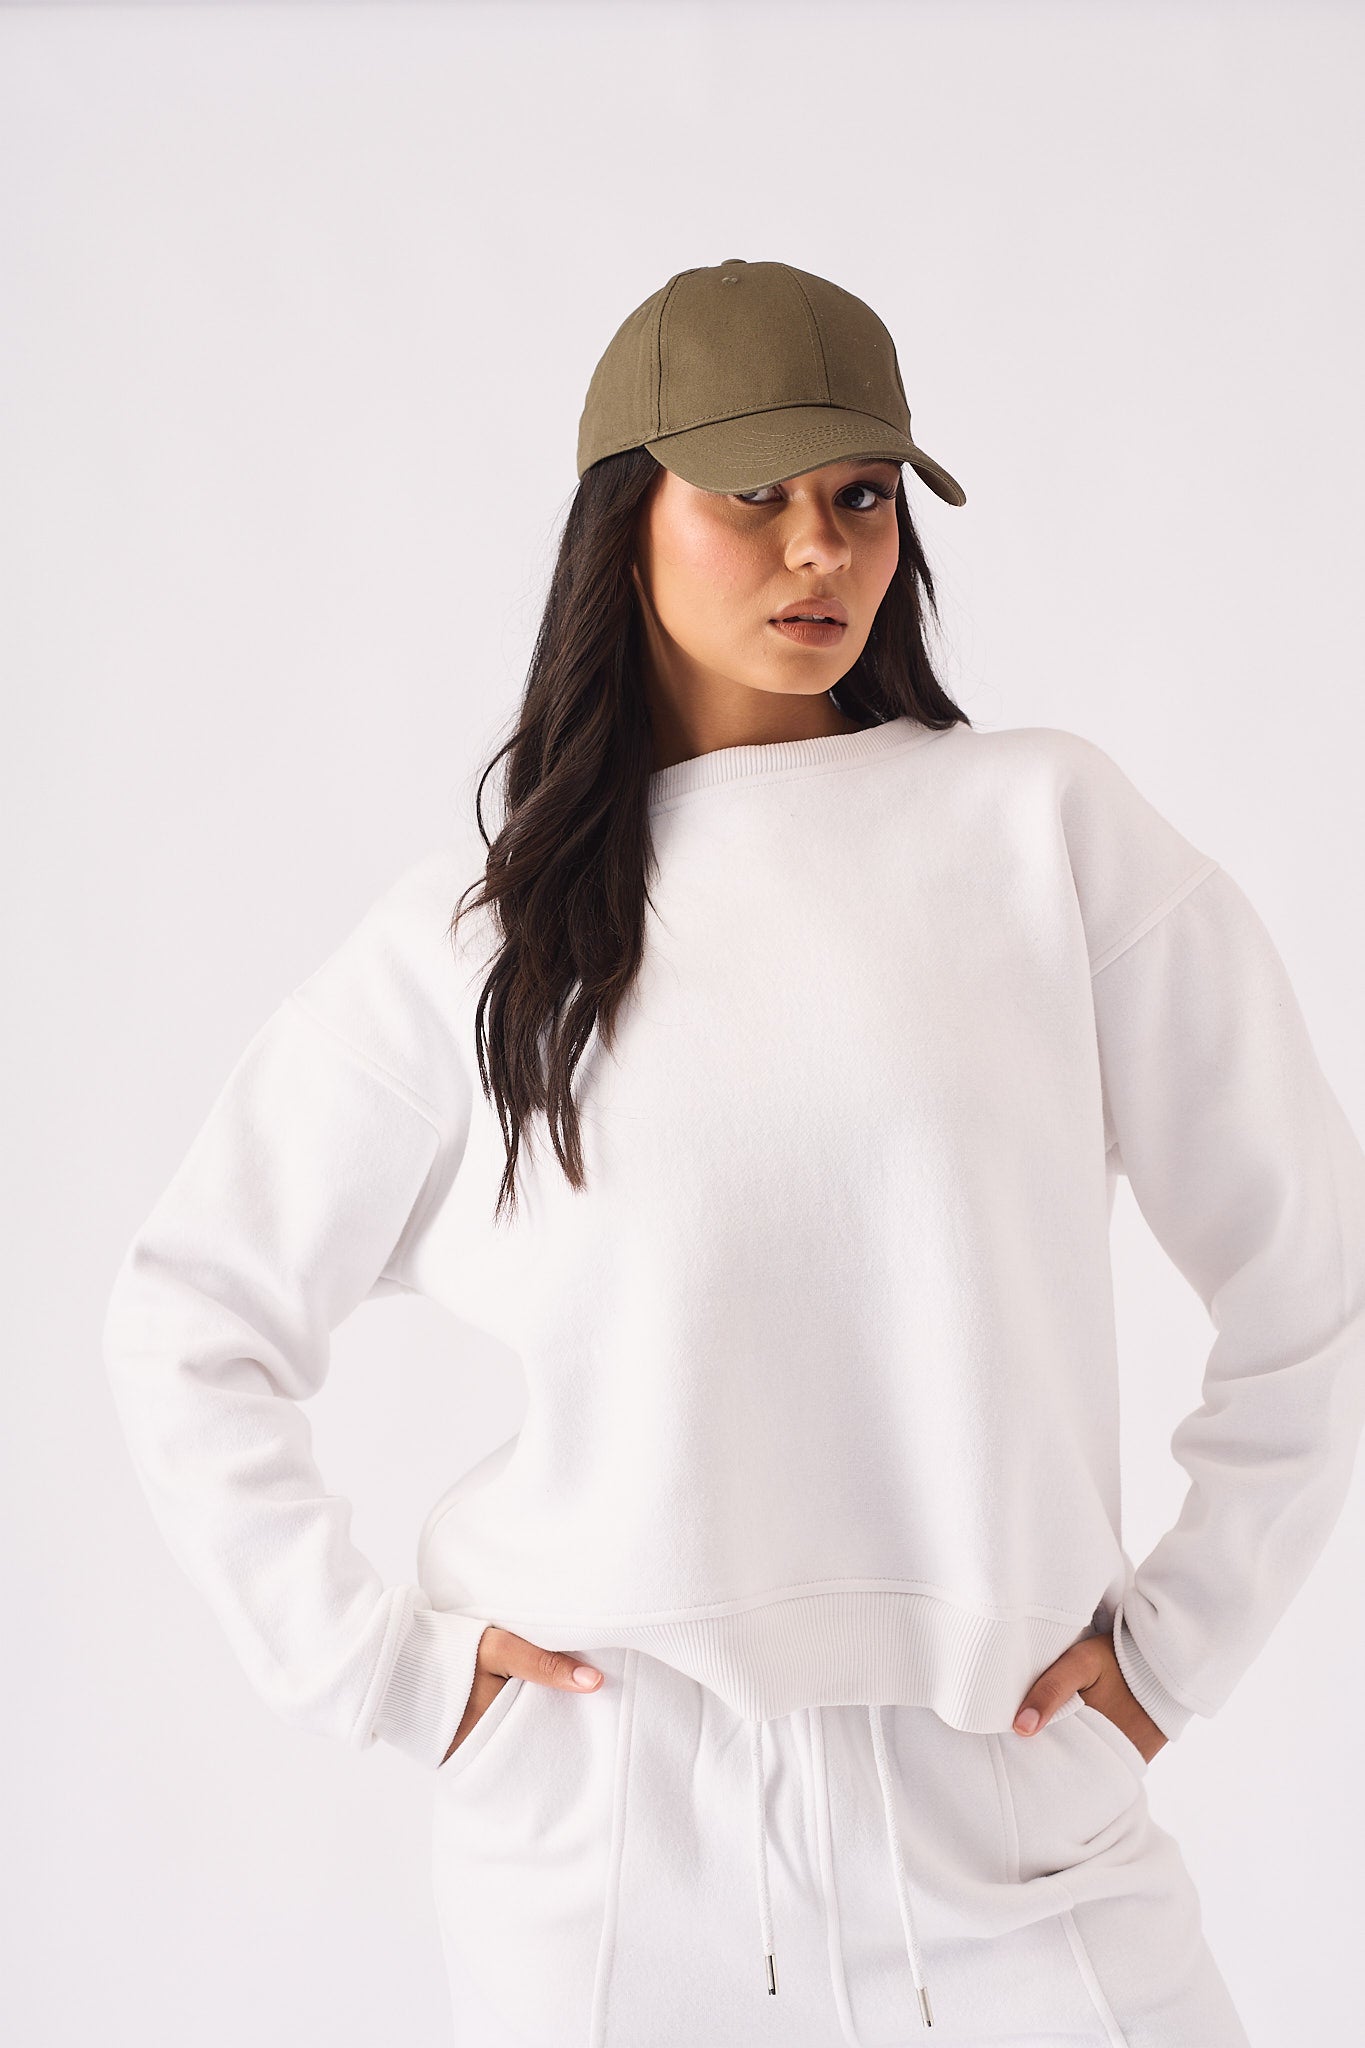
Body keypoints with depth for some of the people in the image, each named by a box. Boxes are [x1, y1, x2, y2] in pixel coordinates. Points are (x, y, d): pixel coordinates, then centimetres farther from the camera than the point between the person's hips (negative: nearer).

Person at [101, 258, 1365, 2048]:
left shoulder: (1046, 824, 0)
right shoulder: (473, 933, 2)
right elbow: (189, 1316, 8)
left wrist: (1181, 1630, 3)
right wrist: (378, 1663, 1)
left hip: (998, 1818, 0)